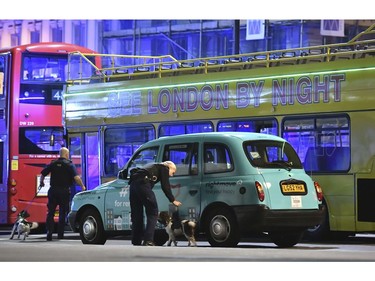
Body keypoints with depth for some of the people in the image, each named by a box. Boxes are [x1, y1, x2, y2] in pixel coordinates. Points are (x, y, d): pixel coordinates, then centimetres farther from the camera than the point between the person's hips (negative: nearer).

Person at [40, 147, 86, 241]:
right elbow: (76, 177, -16)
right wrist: (82, 186, -6)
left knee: (50, 213, 6)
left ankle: (49, 233, -6)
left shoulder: (53, 164, 5)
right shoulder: (70, 164, -5)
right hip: (64, 191, -2)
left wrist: (41, 182, 25)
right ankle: (60, 234, 10)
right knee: (62, 213, 9)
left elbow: (43, 174, 6)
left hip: (53, 190, 2)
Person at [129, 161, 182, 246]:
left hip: (133, 183, 8)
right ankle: (148, 240, -13)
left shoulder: (155, 166, 36)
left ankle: (136, 242, 10)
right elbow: (165, 187, 5)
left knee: (137, 214, 11)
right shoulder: (164, 168, 12)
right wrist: (173, 200, 13)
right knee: (153, 213, -3)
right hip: (143, 184, -8)